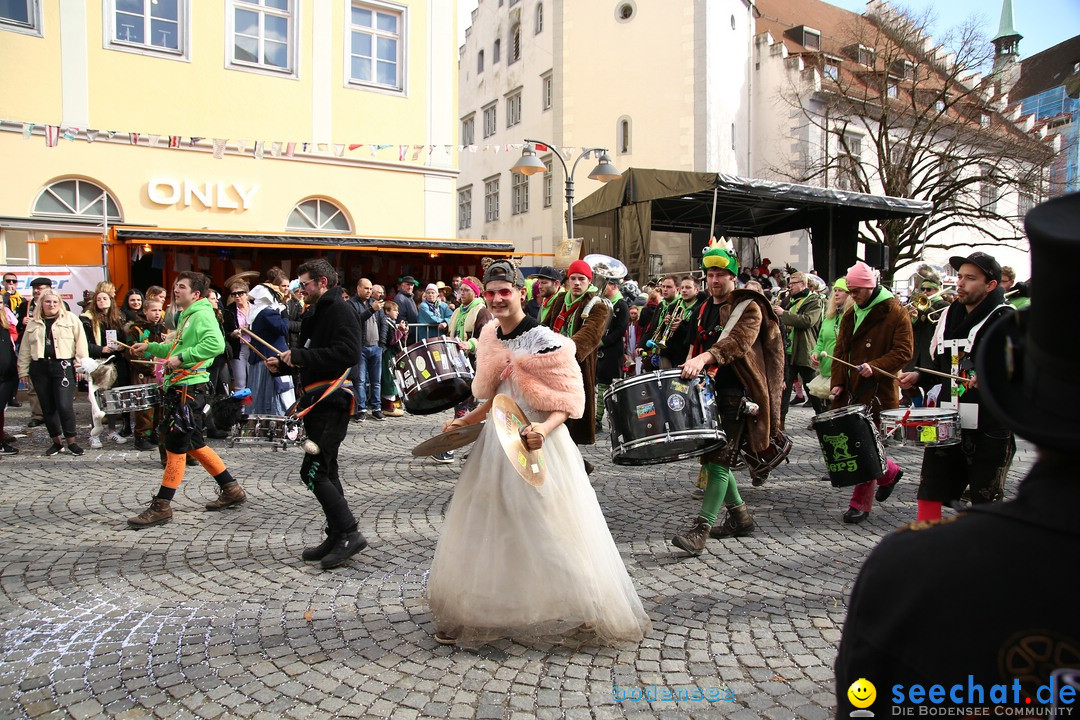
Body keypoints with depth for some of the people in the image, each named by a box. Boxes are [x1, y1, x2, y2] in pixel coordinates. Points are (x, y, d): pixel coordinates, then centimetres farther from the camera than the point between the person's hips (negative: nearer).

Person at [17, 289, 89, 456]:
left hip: (63, 367, -4)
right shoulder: (33, 323, 13)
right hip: (40, 368, 4)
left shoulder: (71, 319, 3)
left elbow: (80, 343, -1)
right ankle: (56, 441, 19)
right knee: (47, 407, 8)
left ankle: (71, 441, 2)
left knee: (64, 406, -11)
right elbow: (25, 349, 15)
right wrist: (23, 370, 11)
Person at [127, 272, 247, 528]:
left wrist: (181, 358, -26)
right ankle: (231, 489, 23)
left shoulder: (202, 314, -12)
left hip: (190, 388, -10)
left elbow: (216, 344, -29)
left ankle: (161, 506, 4)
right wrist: (150, 347, 27)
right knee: (193, 444, 15)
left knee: (175, 445, -4)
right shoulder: (187, 316, 19)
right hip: (179, 387, 10)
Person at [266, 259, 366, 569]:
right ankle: (337, 537, 20)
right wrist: (283, 364, 9)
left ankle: (349, 533, -5)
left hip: (332, 401, -10)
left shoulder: (340, 311, -11)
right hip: (317, 401, 10)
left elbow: (348, 354, -24)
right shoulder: (316, 315, 20)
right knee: (325, 471, 13)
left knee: (312, 471, -11)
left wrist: (300, 355, -21)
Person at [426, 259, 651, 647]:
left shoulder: (544, 341, -15)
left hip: (537, 443, -7)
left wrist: (544, 429, -30)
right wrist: (466, 421, 12)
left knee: (548, 531, -1)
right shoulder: (489, 338, 8)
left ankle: (575, 611, 17)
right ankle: (479, 611, 30)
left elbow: (570, 399, -14)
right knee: (489, 529, 14)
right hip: (496, 441, 7)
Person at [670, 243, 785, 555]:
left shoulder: (748, 307, -6)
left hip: (735, 393, -8)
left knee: (718, 458, -12)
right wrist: (691, 367, 12)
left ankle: (701, 529, -13)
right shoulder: (706, 308, 18)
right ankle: (740, 516, 26)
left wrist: (703, 359, -39)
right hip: (708, 389, 8)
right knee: (711, 456, 11)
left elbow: (738, 341, -25)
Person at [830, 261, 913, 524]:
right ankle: (890, 472, 35)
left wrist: (875, 367, -25)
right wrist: (837, 383, 3)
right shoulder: (850, 315, 14)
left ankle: (861, 503, 3)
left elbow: (903, 352, -11)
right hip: (852, 391, 7)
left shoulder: (895, 313, -6)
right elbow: (841, 351, 15)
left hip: (880, 391, -7)